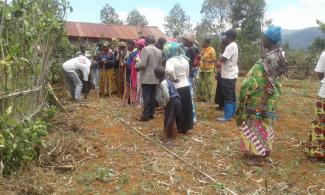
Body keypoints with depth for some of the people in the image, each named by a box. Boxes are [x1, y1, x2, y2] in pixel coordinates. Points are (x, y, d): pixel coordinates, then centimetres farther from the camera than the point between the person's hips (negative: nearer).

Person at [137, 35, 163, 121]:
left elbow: (142, 64, -19)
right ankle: (151, 114, 18)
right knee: (153, 96, 11)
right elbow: (160, 65, 12)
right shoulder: (159, 51, 8)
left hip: (146, 78, -6)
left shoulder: (145, 49, -13)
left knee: (146, 97, -3)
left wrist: (137, 65, 0)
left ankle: (145, 115, 2)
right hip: (155, 78, 6)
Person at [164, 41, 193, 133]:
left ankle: (179, 128, 18)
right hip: (186, 86, 6)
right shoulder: (184, 60, 6)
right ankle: (185, 127, 25)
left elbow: (169, 71, -35)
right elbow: (187, 74, 12)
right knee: (186, 108, 14)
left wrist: (174, 78, -19)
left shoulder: (170, 60, -14)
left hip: (177, 88, -6)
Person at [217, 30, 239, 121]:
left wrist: (220, 58, -3)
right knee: (232, 95, 15)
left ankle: (227, 116, 0)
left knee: (228, 96, -5)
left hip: (228, 75, -10)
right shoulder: (234, 45, 15)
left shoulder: (230, 46, -18)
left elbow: (222, 59, -24)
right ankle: (232, 113, 24)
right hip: (232, 74, 10)